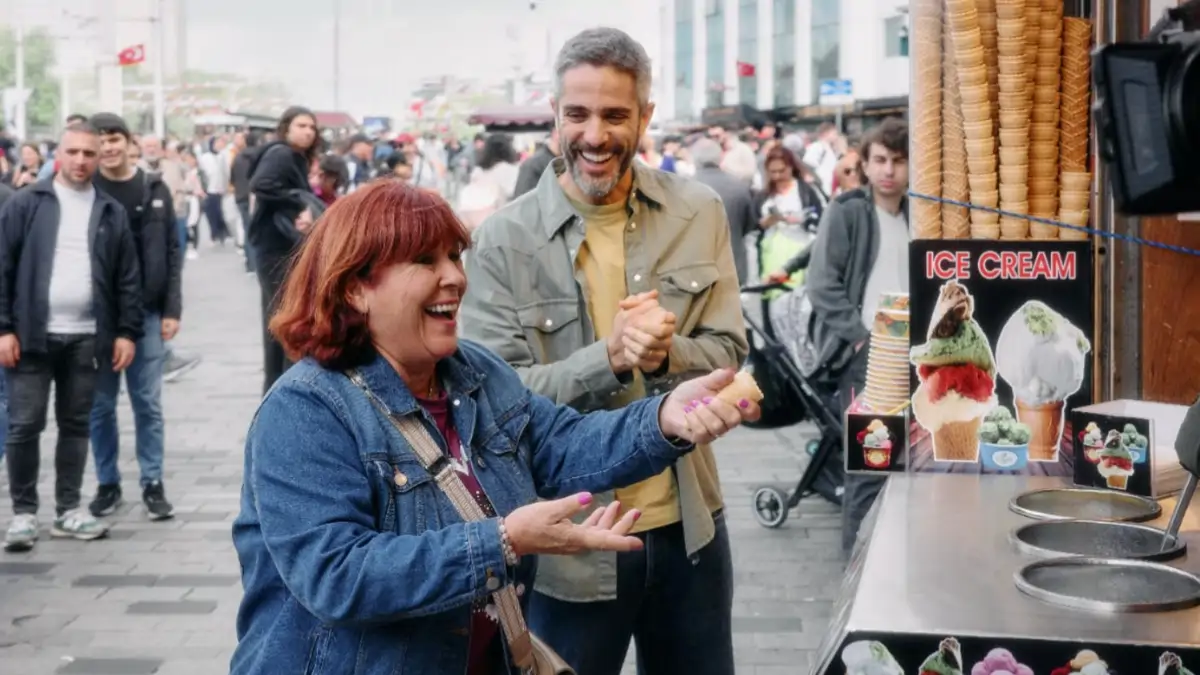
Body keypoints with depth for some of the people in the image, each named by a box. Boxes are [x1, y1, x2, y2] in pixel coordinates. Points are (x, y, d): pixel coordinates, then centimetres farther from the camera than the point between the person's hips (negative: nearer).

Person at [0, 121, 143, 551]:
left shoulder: (112, 213, 8)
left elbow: (128, 279, 8)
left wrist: (127, 332, 2)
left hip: (86, 337, 2)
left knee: (76, 425, 9)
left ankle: (68, 510, 18)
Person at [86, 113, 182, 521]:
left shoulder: (155, 189, 4)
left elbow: (172, 252, 4)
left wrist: (172, 309, -2)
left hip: (147, 313, 1)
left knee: (148, 403, 5)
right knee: (101, 404, 7)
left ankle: (153, 484, 13)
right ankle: (107, 484, 19)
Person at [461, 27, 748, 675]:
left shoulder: (699, 214, -1)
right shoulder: (503, 240, -10)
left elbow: (727, 353, 1)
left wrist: (666, 356, -21)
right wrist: (609, 358, -27)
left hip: (689, 529, 3)